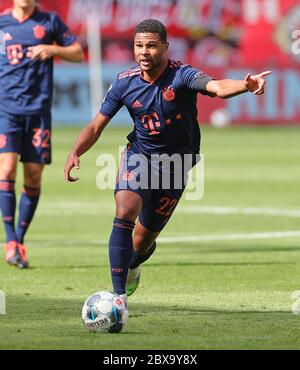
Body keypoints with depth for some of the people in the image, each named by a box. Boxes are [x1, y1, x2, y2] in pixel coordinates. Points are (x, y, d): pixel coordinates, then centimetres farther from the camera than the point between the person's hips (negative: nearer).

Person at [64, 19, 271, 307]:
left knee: (143, 240, 7)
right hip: (139, 155, 1)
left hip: (175, 163, -1)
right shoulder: (124, 83, -10)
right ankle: (119, 295, -23)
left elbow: (217, 87, -40)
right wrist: (75, 153, -21)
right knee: (124, 213, -26)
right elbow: (96, 126, -3)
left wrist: (245, 85, -62)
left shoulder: (181, 75, -21)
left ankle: (133, 264, 47)